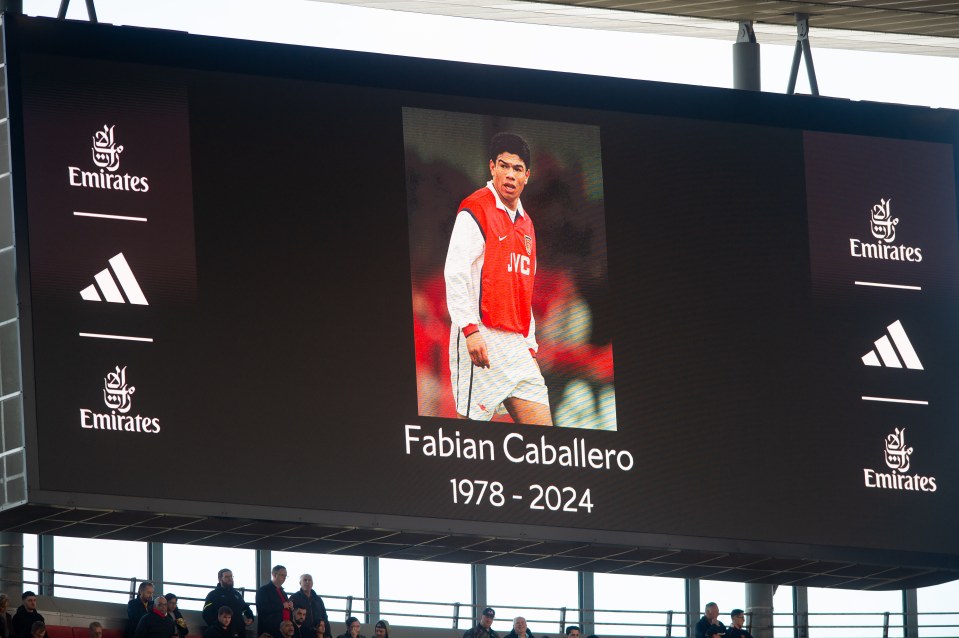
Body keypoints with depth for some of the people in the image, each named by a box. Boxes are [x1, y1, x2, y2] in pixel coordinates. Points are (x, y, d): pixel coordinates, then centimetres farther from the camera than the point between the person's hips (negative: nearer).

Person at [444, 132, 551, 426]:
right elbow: (455, 275, -12)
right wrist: (470, 329, -21)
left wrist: (530, 344, 19)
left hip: (518, 345, 8)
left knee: (542, 432, -1)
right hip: (482, 340, -8)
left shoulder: (525, 223, 20)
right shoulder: (475, 211, -4)